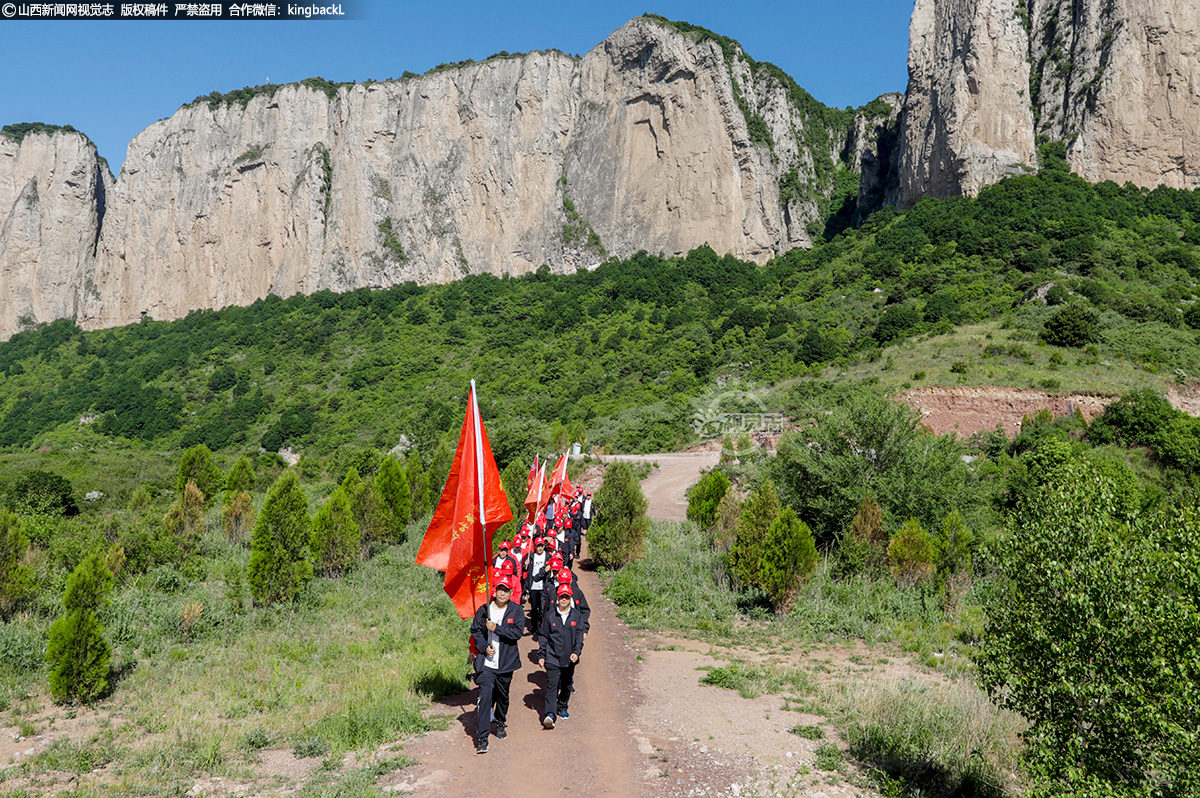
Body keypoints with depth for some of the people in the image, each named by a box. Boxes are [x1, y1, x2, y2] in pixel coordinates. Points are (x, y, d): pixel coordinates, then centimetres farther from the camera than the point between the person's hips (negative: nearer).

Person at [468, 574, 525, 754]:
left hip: (506, 663, 1)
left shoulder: (516, 611, -2)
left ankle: (500, 724, 43)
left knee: (503, 696, 16)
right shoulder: (484, 610, 0)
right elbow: (475, 631, 6)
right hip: (486, 663, -1)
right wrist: (484, 647, -9)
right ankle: (482, 738, -10)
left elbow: (518, 632, -12)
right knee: (485, 697, -12)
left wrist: (496, 628, -18)